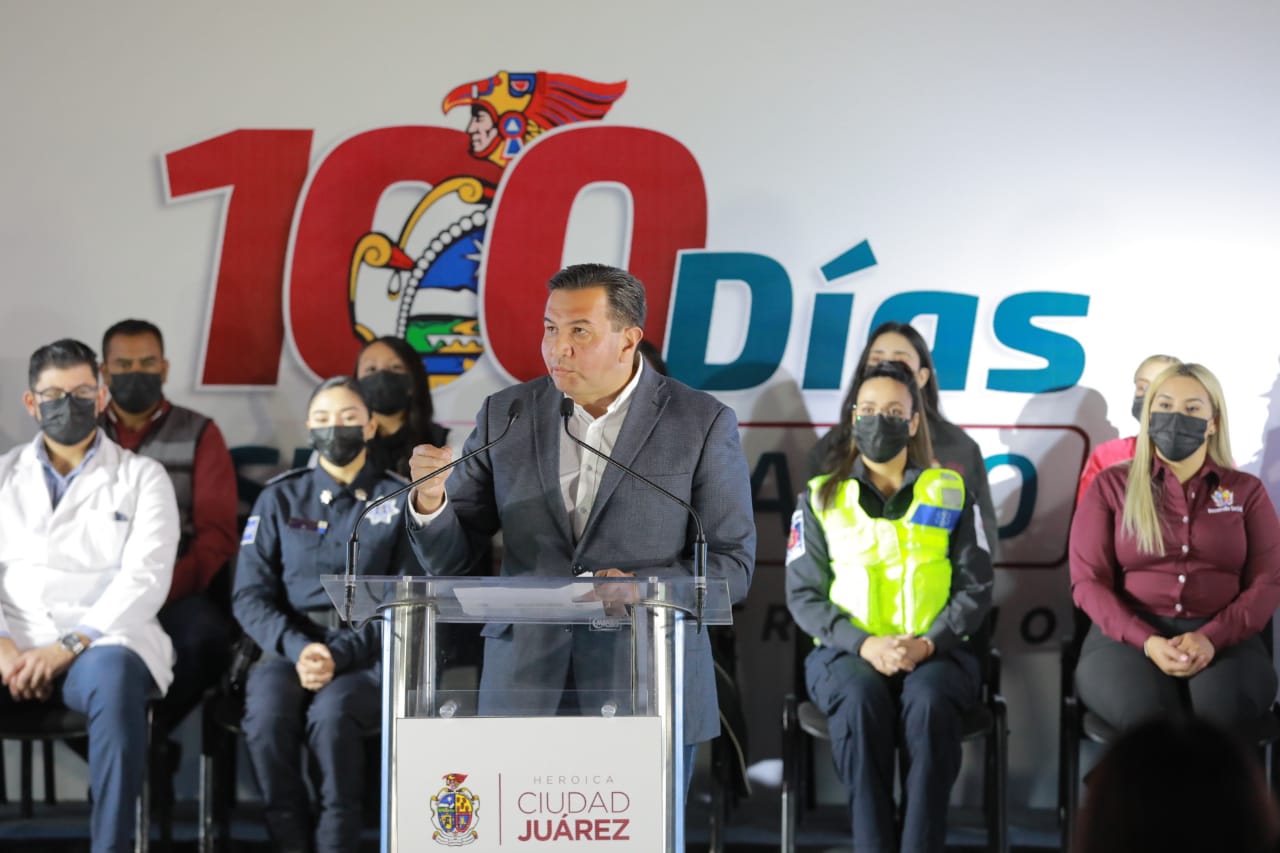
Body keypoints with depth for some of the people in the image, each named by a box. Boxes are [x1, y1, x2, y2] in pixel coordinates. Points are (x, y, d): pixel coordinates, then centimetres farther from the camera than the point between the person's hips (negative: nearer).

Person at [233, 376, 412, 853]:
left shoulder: (398, 500, 9)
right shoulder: (280, 499, 14)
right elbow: (250, 595, 5)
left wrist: (341, 654, -15)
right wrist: (298, 648, -14)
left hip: (369, 653, -2)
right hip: (290, 646, 2)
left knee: (331, 713, -35)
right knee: (266, 712, -32)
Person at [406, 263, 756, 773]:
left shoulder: (702, 424, 0)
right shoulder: (505, 416, 6)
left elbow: (731, 565, 0)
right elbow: (449, 560, 7)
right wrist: (430, 501, -14)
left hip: (650, 694, -2)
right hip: (525, 689, 2)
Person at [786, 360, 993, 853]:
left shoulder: (950, 493, 9)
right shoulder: (821, 498, 9)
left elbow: (976, 588, 5)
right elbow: (804, 595, 3)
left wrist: (928, 643, -13)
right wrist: (863, 644, -14)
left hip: (936, 652, 0)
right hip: (848, 650, 0)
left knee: (928, 701, -35)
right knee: (861, 700, -35)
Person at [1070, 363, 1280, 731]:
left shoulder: (1247, 491, 15)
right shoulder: (1110, 486, 12)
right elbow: (1088, 580, 4)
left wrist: (1211, 638, -14)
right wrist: (1147, 642, -15)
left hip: (1222, 638, 1)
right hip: (1128, 635, -1)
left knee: (1222, 705, -37)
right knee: (1143, 706, -38)